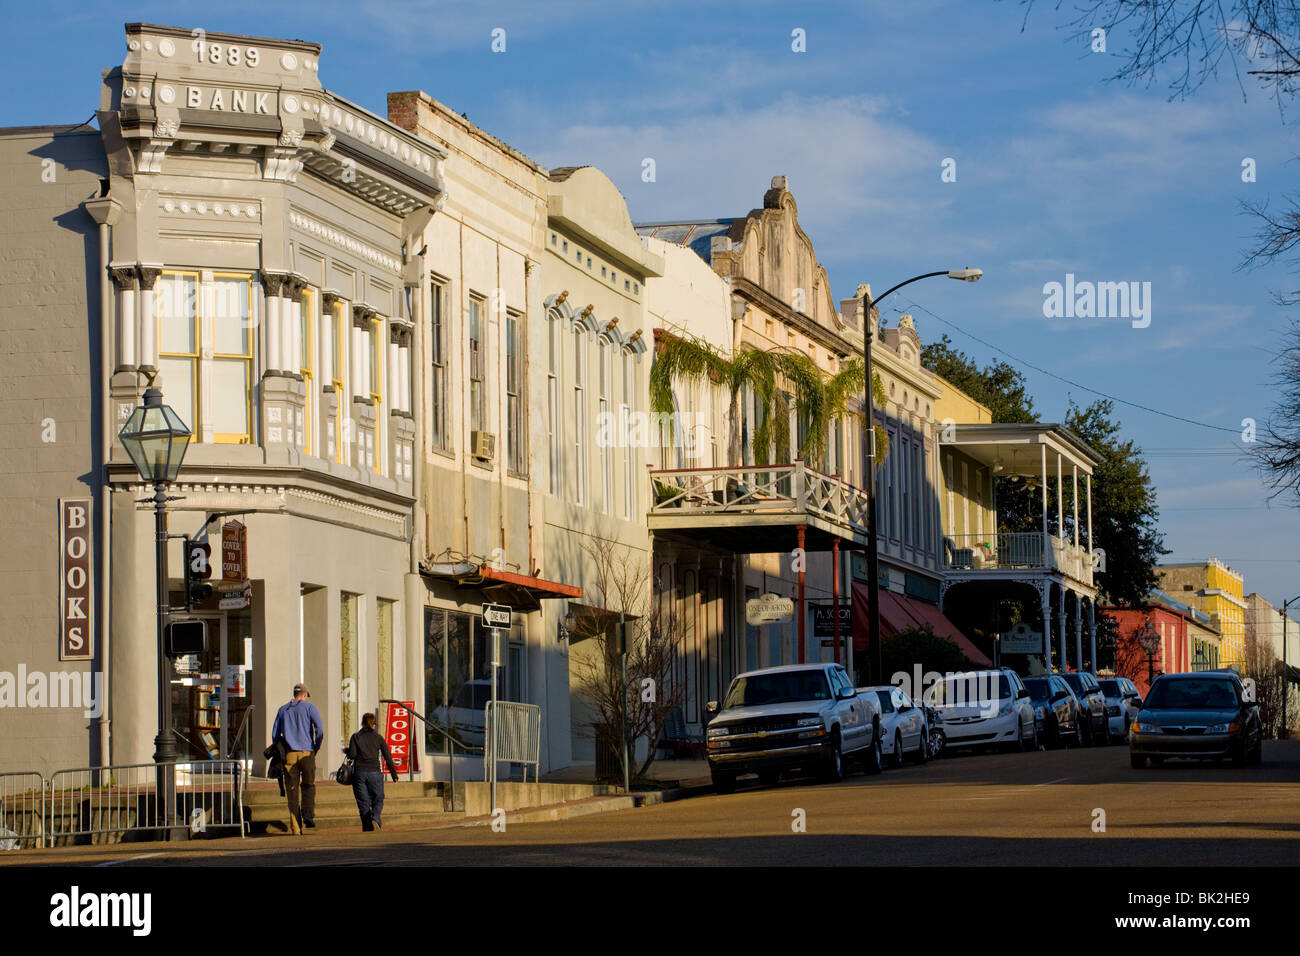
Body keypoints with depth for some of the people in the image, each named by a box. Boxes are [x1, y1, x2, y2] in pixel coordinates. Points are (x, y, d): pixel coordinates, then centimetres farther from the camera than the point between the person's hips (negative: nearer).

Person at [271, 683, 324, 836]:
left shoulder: (283, 710, 14)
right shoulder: (309, 706, 4)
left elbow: (274, 734, 10)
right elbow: (320, 727, -8)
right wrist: (317, 747, 3)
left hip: (289, 754, 2)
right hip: (307, 753, -2)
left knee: (292, 790, 3)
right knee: (308, 785, 14)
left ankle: (296, 827, -3)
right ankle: (308, 815, -7)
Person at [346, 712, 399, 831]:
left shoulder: (355, 737, 3)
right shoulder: (378, 738, 4)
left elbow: (352, 755, -8)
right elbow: (388, 757, 2)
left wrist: (347, 752, 16)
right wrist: (394, 775, 7)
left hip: (359, 773, 0)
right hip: (374, 772, 0)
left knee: (363, 804, 6)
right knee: (378, 800, 12)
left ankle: (367, 829, -2)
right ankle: (375, 818, -17)